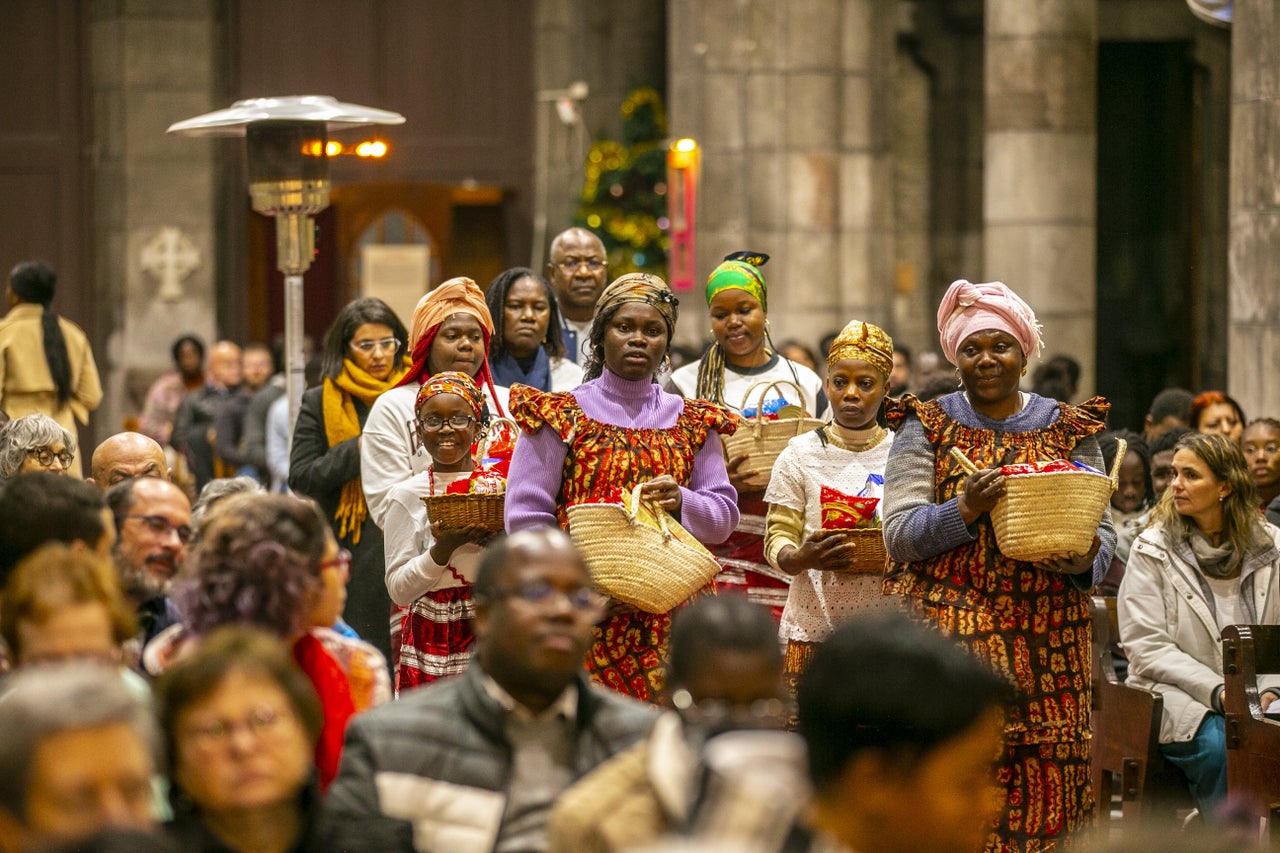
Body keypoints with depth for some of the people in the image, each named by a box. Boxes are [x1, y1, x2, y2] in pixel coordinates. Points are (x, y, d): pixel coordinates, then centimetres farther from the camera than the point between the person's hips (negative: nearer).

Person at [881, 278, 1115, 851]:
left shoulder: (1069, 431, 12)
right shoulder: (926, 428, 7)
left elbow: (1103, 530, 11)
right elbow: (898, 534, 0)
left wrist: (1084, 556, -12)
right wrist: (964, 509, -17)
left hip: (1045, 644, 2)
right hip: (946, 633, -2)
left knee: (1044, 788, -5)